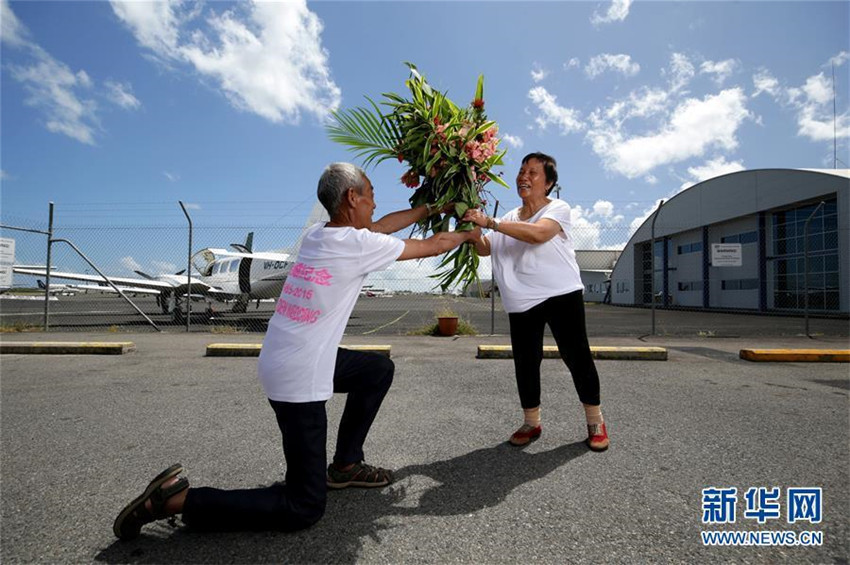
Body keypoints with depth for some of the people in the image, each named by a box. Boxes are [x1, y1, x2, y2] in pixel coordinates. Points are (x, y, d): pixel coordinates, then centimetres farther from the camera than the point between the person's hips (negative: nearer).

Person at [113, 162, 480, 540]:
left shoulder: (317, 233, 5)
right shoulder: (358, 244, -17)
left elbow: (380, 225, 18)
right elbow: (432, 247, -4)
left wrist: (432, 208, 26)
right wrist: (467, 235, 16)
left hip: (284, 362, 10)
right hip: (298, 378, -9)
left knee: (379, 370, 22)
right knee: (304, 507, 3)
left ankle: (345, 465, 30)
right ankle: (178, 498, 4)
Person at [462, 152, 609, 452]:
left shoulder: (558, 208, -2)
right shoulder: (510, 218, 16)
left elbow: (537, 234, -24)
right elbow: (484, 249, 11)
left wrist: (489, 222, -26)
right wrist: (473, 226, -8)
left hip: (561, 294, -4)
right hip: (522, 301, 5)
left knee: (576, 356, 0)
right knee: (525, 362, 5)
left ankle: (595, 422, 20)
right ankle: (531, 423, 22)